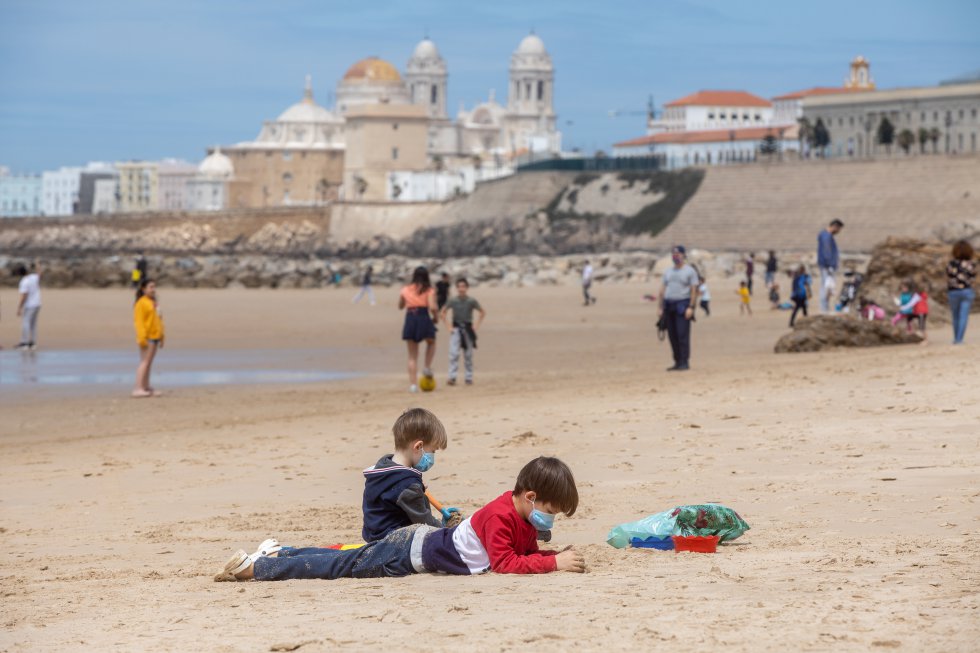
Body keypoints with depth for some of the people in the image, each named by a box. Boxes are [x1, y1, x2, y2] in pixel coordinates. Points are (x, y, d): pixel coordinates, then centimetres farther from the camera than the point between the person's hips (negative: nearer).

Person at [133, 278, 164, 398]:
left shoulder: (154, 303, 19)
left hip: (155, 336, 9)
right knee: (145, 361, -12)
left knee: (149, 362, 11)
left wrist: (161, 337, 24)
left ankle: (147, 387, 15)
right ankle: (138, 389, -15)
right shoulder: (141, 303, -9)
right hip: (147, 337, -9)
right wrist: (142, 337, -23)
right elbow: (139, 321, -15)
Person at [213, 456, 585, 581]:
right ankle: (254, 567, 1)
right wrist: (554, 564, -33)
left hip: (427, 541, 8)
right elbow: (504, 563, -33)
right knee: (342, 566, -3)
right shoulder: (501, 517, -25)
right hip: (412, 553, -8)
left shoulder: (523, 518, 4)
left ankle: (280, 555, 29)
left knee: (343, 562, 18)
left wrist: (556, 556, -2)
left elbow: (526, 552, 16)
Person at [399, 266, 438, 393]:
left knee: (412, 356, 9)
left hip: (410, 319, 2)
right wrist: (436, 317, 6)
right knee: (431, 342, 30)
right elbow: (432, 307, -11)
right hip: (424, 317, -2)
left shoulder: (406, 290, 10)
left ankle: (413, 384, 2)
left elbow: (400, 306, 23)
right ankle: (427, 367, 10)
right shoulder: (429, 290, 2)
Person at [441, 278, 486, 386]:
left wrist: (476, 325, 0)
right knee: (453, 353, -14)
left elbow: (482, 312, 7)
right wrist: (448, 325, 2)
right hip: (456, 329, 0)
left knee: (468, 356, 7)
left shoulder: (471, 301, -5)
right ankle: (452, 377, -16)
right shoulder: (453, 301, -3)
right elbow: (444, 312, 11)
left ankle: (469, 378, 16)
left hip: (468, 329, 0)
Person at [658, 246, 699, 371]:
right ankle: (677, 362, 9)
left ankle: (685, 362, -10)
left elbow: (694, 290, -6)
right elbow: (663, 290, 18)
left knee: (682, 334, -12)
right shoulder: (668, 271, 18)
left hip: (682, 304, -6)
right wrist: (661, 308, 11)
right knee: (672, 335, 4)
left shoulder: (690, 271, 1)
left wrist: (691, 307, -15)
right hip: (669, 305, 6)